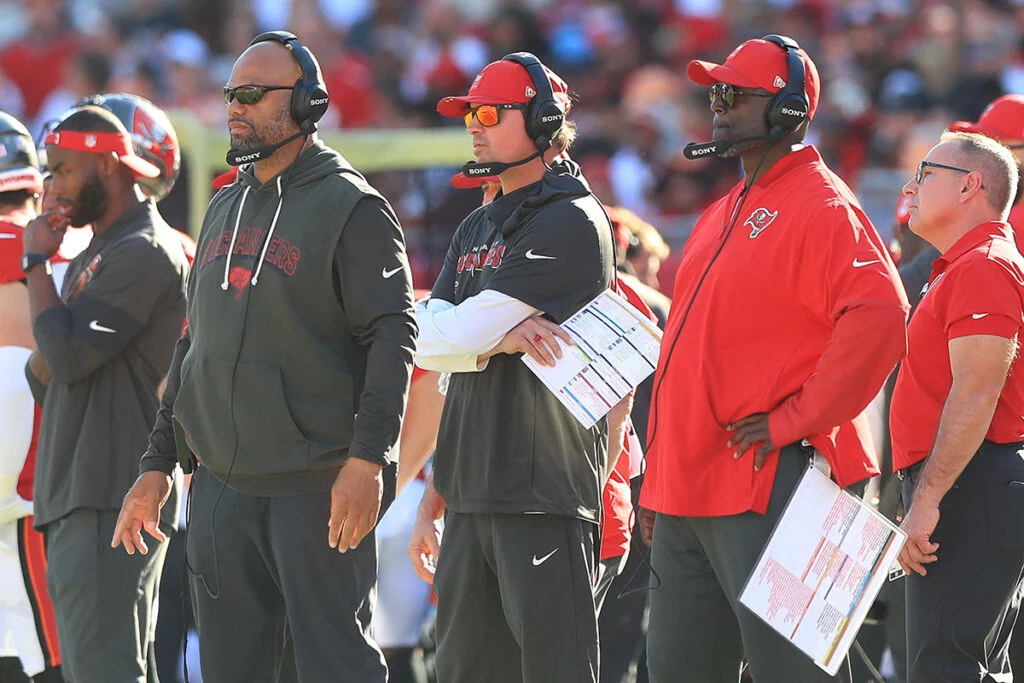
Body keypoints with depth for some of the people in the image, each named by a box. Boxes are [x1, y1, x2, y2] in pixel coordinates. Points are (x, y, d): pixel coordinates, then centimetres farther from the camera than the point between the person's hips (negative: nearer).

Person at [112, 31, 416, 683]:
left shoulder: (350, 206, -6)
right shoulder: (225, 209, 18)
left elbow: (392, 335, -12)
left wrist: (367, 457, -21)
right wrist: (158, 463, 19)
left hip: (317, 484, -7)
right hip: (220, 483, 7)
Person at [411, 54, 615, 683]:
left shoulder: (572, 223, -8)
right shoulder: (476, 229, 21)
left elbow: (458, 336, -14)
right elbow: (430, 343, 7)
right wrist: (500, 336, -10)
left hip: (546, 491, -9)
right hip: (470, 497, 9)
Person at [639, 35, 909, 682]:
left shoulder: (823, 208, -9)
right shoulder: (723, 216, 21)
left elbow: (880, 320, -23)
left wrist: (793, 420, -20)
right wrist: (658, 478, 21)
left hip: (766, 487, -9)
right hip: (685, 495, 10)